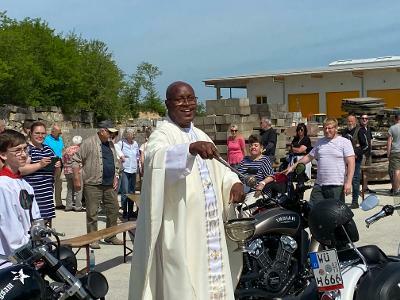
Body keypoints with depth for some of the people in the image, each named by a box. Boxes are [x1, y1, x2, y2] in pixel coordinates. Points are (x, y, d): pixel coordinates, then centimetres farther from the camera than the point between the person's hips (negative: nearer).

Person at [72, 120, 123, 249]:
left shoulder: (110, 144, 14)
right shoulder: (88, 143, -8)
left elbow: (115, 162, 24)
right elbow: (76, 160, -9)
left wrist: (116, 177, 13)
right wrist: (77, 179, -12)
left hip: (110, 185, 7)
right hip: (92, 185, -7)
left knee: (113, 210, 9)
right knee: (92, 213, 0)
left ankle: (111, 236, 23)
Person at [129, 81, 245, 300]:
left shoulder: (201, 136, 16)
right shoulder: (162, 135, -10)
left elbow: (217, 168, 23)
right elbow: (157, 158, -32)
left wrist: (234, 182, 2)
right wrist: (191, 149, -49)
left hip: (209, 230, 8)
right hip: (179, 232, -8)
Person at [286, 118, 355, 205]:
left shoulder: (345, 142, -1)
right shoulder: (320, 142, 15)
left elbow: (350, 163, -7)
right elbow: (309, 157, 21)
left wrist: (348, 182, -15)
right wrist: (293, 166, 16)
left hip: (337, 186, -5)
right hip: (319, 185, 5)